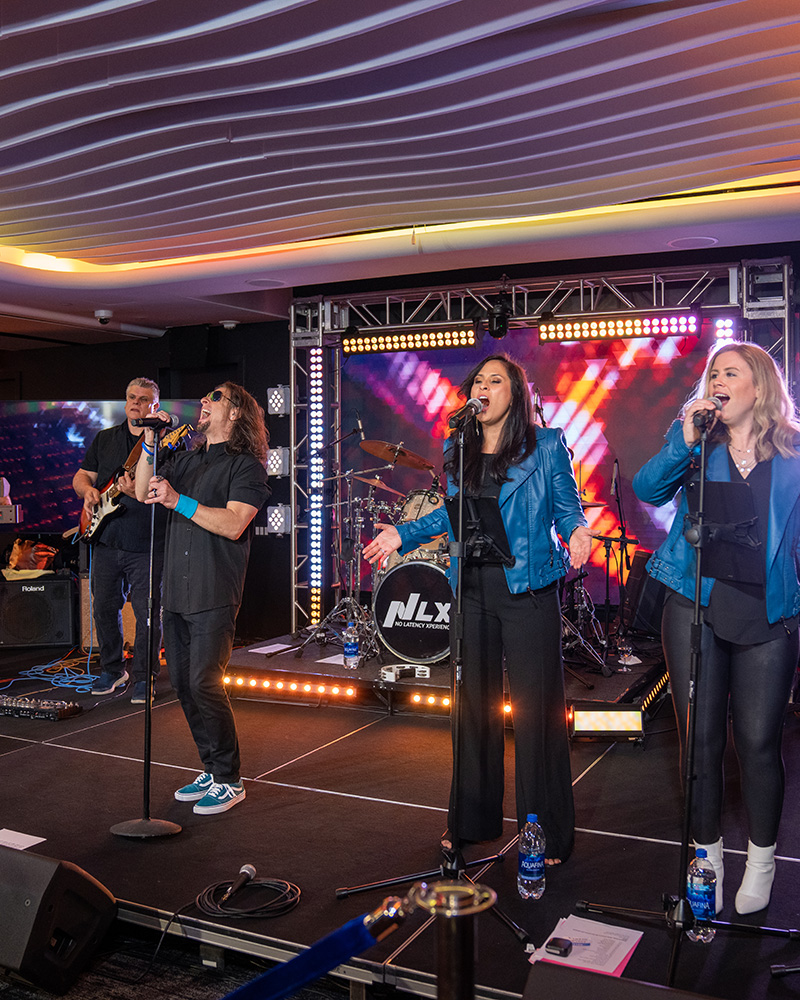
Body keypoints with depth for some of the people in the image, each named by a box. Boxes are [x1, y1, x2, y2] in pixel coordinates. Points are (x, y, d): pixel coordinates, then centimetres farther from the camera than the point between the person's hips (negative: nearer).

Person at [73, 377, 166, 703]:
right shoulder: (105, 439, 15)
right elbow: (81, 476, 19)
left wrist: (139, 492, -27)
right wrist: (87, 490, -3)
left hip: (147, 544, -5)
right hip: (105, 540, 5)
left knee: (147, 612, -2)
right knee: (104, 608, 12)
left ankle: (142, 677, 13)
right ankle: (112, 669, 29)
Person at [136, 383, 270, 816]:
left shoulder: (246, 466, -5)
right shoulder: (187, 460, 19)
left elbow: (234, 524, -17)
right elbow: (144, 493, 12)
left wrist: (178, 501, -22)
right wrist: (150, 445, 2)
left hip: (214, 596, -7)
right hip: (176, 592, 7)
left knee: (203, 683, -9)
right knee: (182, 683, 10)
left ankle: (229, 781, 5)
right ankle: (211, 770, 24)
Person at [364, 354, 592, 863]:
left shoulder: (546, 446, -3)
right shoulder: (457, 451, 11)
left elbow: (568, 509, -1)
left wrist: (577, 533, -22)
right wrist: (403, 533, 13)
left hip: (529, 588, -5)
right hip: (472, 589, 5)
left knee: (536, 707, -1)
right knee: (475, 703, 13)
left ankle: (547, 833, 14)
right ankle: (473, 820, 29)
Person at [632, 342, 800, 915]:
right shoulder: (695, 441, 7)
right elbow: (648, 490, -8)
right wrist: (685, 442, -19)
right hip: (696, 605, 1)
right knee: (702, 738, 7)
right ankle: (707, 854, 26)